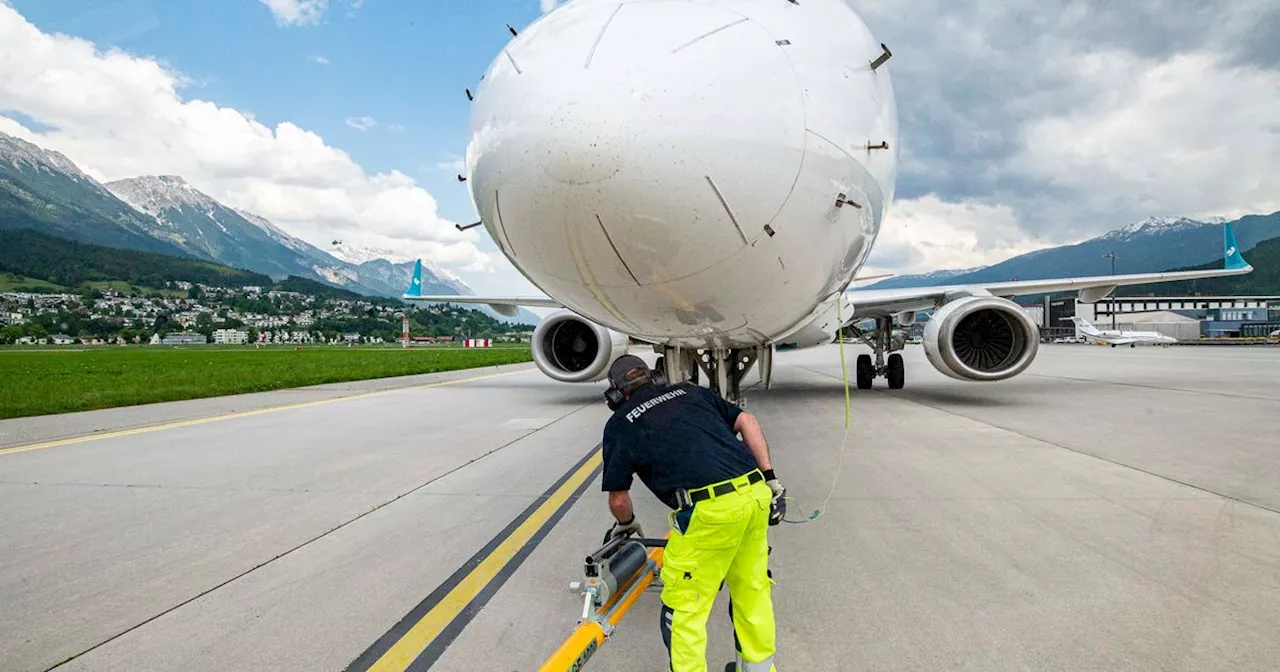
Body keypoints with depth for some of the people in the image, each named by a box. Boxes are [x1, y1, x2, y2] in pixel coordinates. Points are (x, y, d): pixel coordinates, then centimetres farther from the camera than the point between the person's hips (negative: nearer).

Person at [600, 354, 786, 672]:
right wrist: (770, 480, 13)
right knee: (752, 590, 23)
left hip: (709, 510, -6)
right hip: (755, 494, 6)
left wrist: (626, 524, 36)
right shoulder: (692, 392, 22)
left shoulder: (620, 423, 11)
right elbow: (747, 422, 13)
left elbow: (618, 498, 15)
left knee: (683, 607, 11)